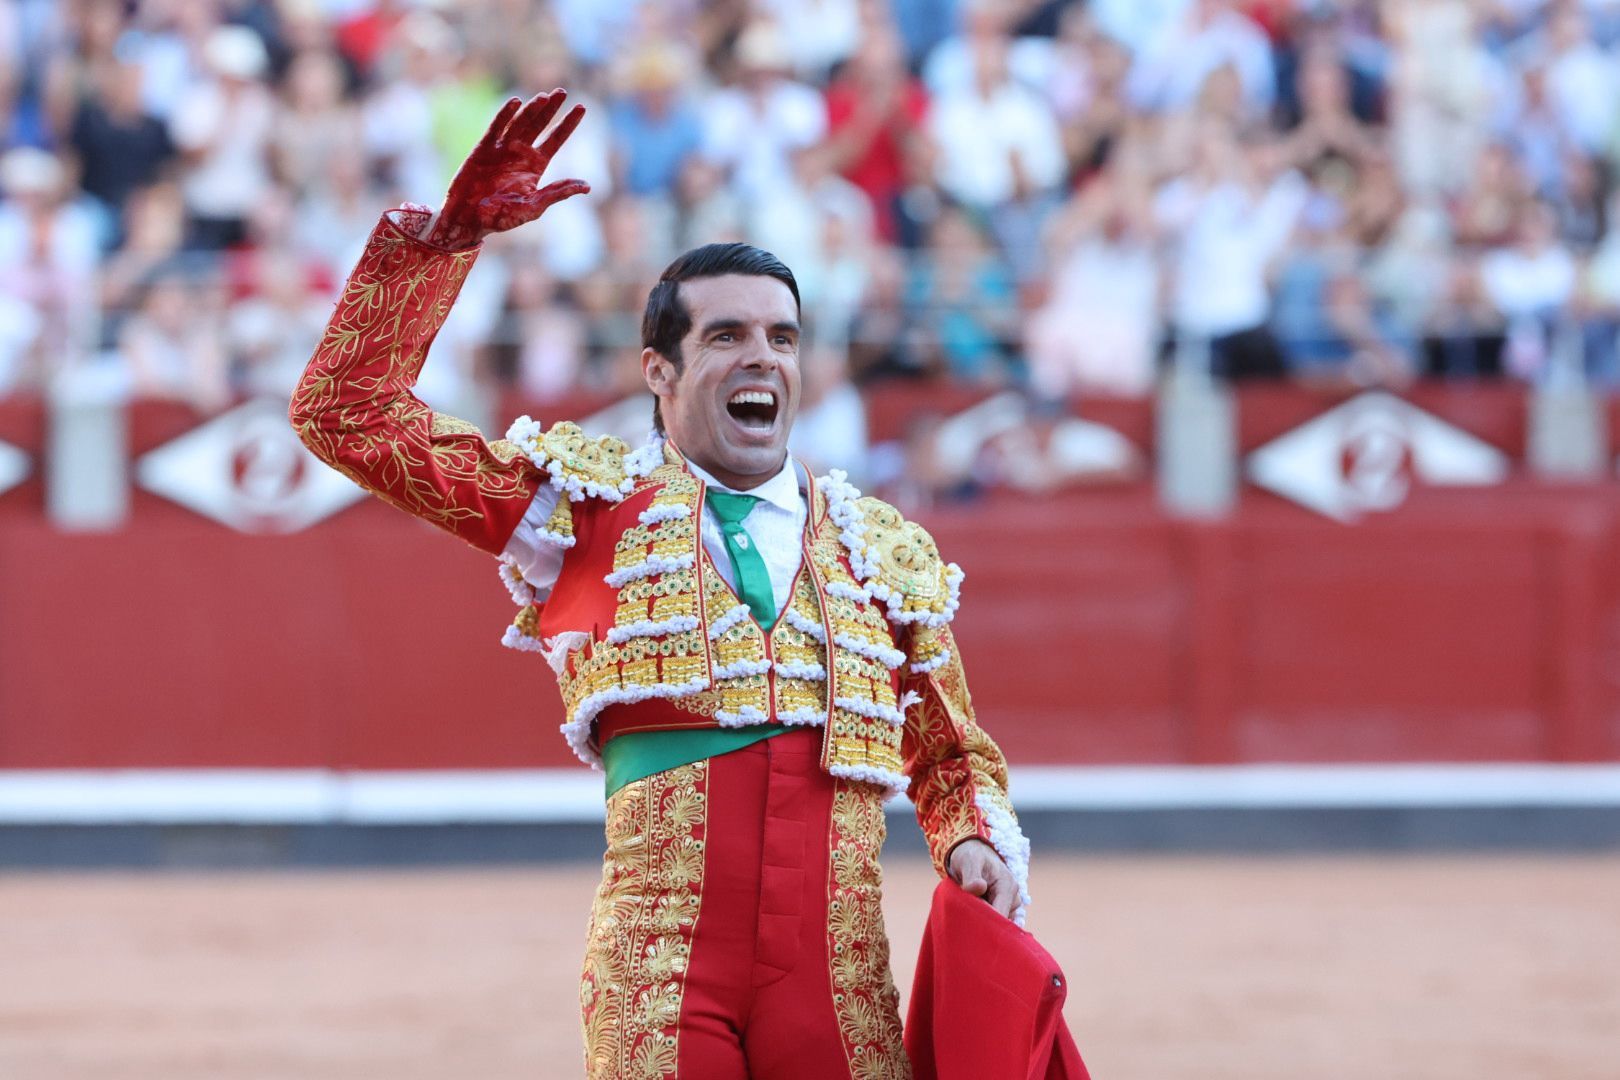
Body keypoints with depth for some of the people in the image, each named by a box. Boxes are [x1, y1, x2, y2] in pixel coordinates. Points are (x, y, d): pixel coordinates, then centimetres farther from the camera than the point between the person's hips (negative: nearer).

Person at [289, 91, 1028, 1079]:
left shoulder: (888, 553, 19)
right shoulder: (582, 499, 12)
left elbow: (953, 762, 28)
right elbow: (350, 412, 7)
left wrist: (980, 843, 6)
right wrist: (449, 233, 3)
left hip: (842, 985, 2)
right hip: (658, 981, -2)